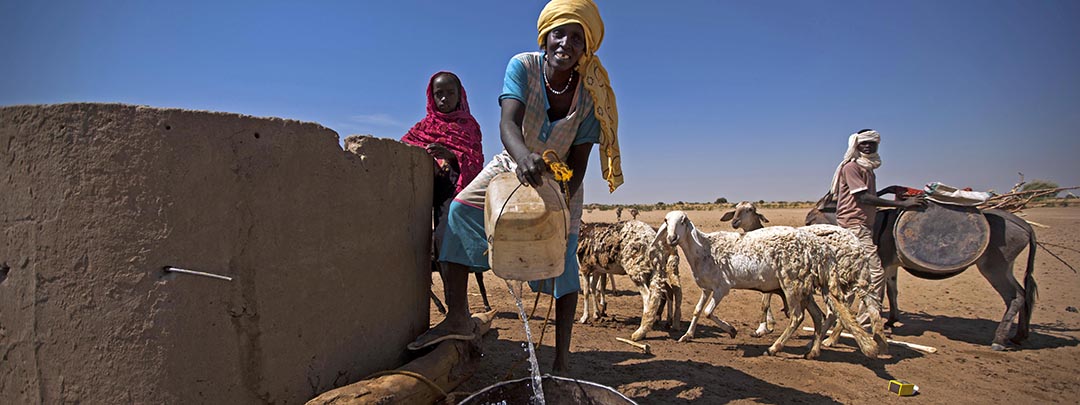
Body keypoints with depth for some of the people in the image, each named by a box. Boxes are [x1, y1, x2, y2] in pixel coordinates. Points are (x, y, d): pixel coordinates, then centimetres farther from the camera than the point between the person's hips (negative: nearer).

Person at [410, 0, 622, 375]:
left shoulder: (591, 94, -21)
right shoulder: (523, 67, -22)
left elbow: (579, 160, -19)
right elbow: (508, 122, -39)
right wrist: (523, 155, -61)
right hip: (513, 166, 1)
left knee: (563, 257, -8)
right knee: (459, 212, -16)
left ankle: (562, 361, 1)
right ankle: (457, 318, -7)